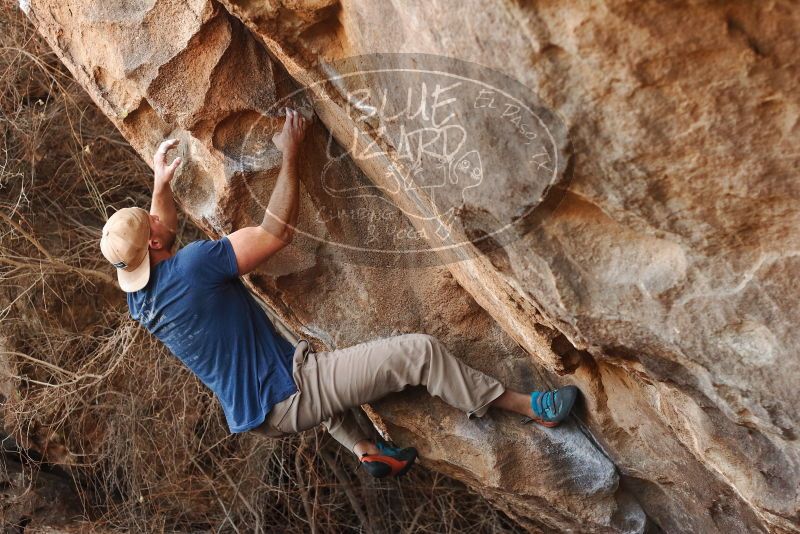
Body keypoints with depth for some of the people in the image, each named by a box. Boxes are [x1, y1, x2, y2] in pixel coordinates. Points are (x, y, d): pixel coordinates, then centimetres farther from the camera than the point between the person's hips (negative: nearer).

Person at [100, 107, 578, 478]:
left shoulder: (140, 299, 5)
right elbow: (277, 231, -19)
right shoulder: (192, 265, -23)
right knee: (419, 350, -10)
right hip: (291, 398, -9)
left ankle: (366, 449, 35)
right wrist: (290, 155, -11)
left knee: (315, 361, 42)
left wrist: (161, 183, 23)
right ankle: (529, 407, 4)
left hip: (256, 415, 9)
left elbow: (162, 232, 27)